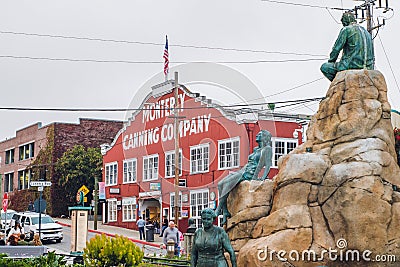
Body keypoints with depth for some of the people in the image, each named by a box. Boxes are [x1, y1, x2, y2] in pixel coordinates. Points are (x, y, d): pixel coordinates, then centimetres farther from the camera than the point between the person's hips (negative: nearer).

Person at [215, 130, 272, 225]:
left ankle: (219, 209, -24)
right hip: (243, 172, 9)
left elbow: (268, 165, -10)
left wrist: (263, 178, -21)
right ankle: (225, 212, -16)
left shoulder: (267, 149, 0)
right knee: (220, 184, -10)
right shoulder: (256, 150, 26)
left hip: (250, 174, -9)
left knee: (227, 183, -27)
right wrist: (239, 171, 20)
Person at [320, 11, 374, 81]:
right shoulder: (366, 32, 20)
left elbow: (336, 48, -3)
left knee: (324, 67, 2)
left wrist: (331, 62, 13)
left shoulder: (346, 30, -3)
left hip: (353, 65, -8)